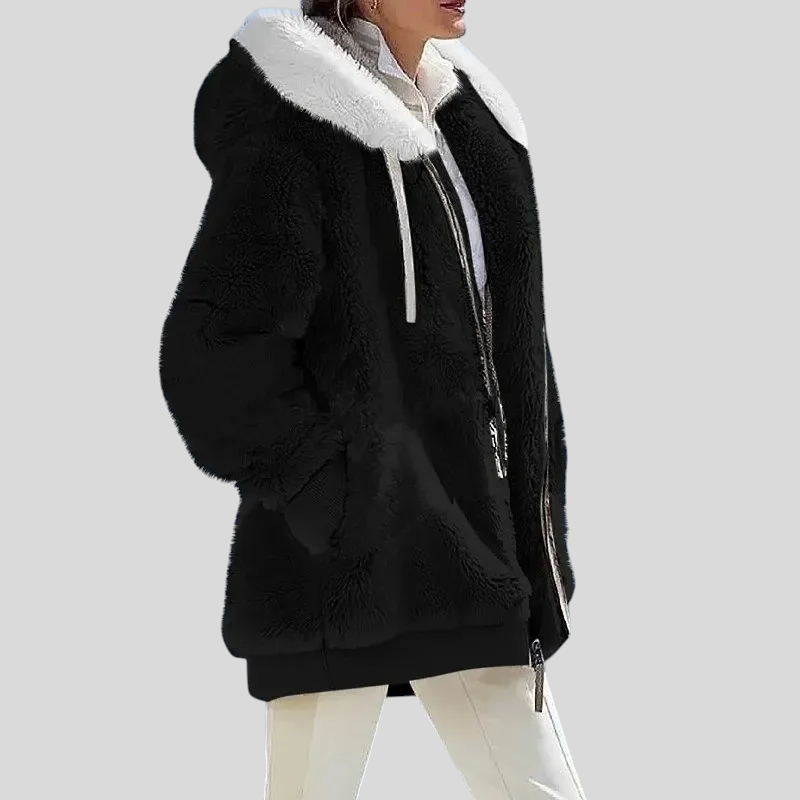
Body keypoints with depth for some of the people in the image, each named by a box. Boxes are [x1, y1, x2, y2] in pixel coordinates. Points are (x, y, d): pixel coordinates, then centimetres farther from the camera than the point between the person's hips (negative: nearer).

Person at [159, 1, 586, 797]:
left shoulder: (468, 124, 13)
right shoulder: (296, 134, -10)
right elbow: (209, 356, -16)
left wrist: (533, 540, 13)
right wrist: (332, 502, -18)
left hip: (462, 545, 7)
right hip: (344, 559, -7)